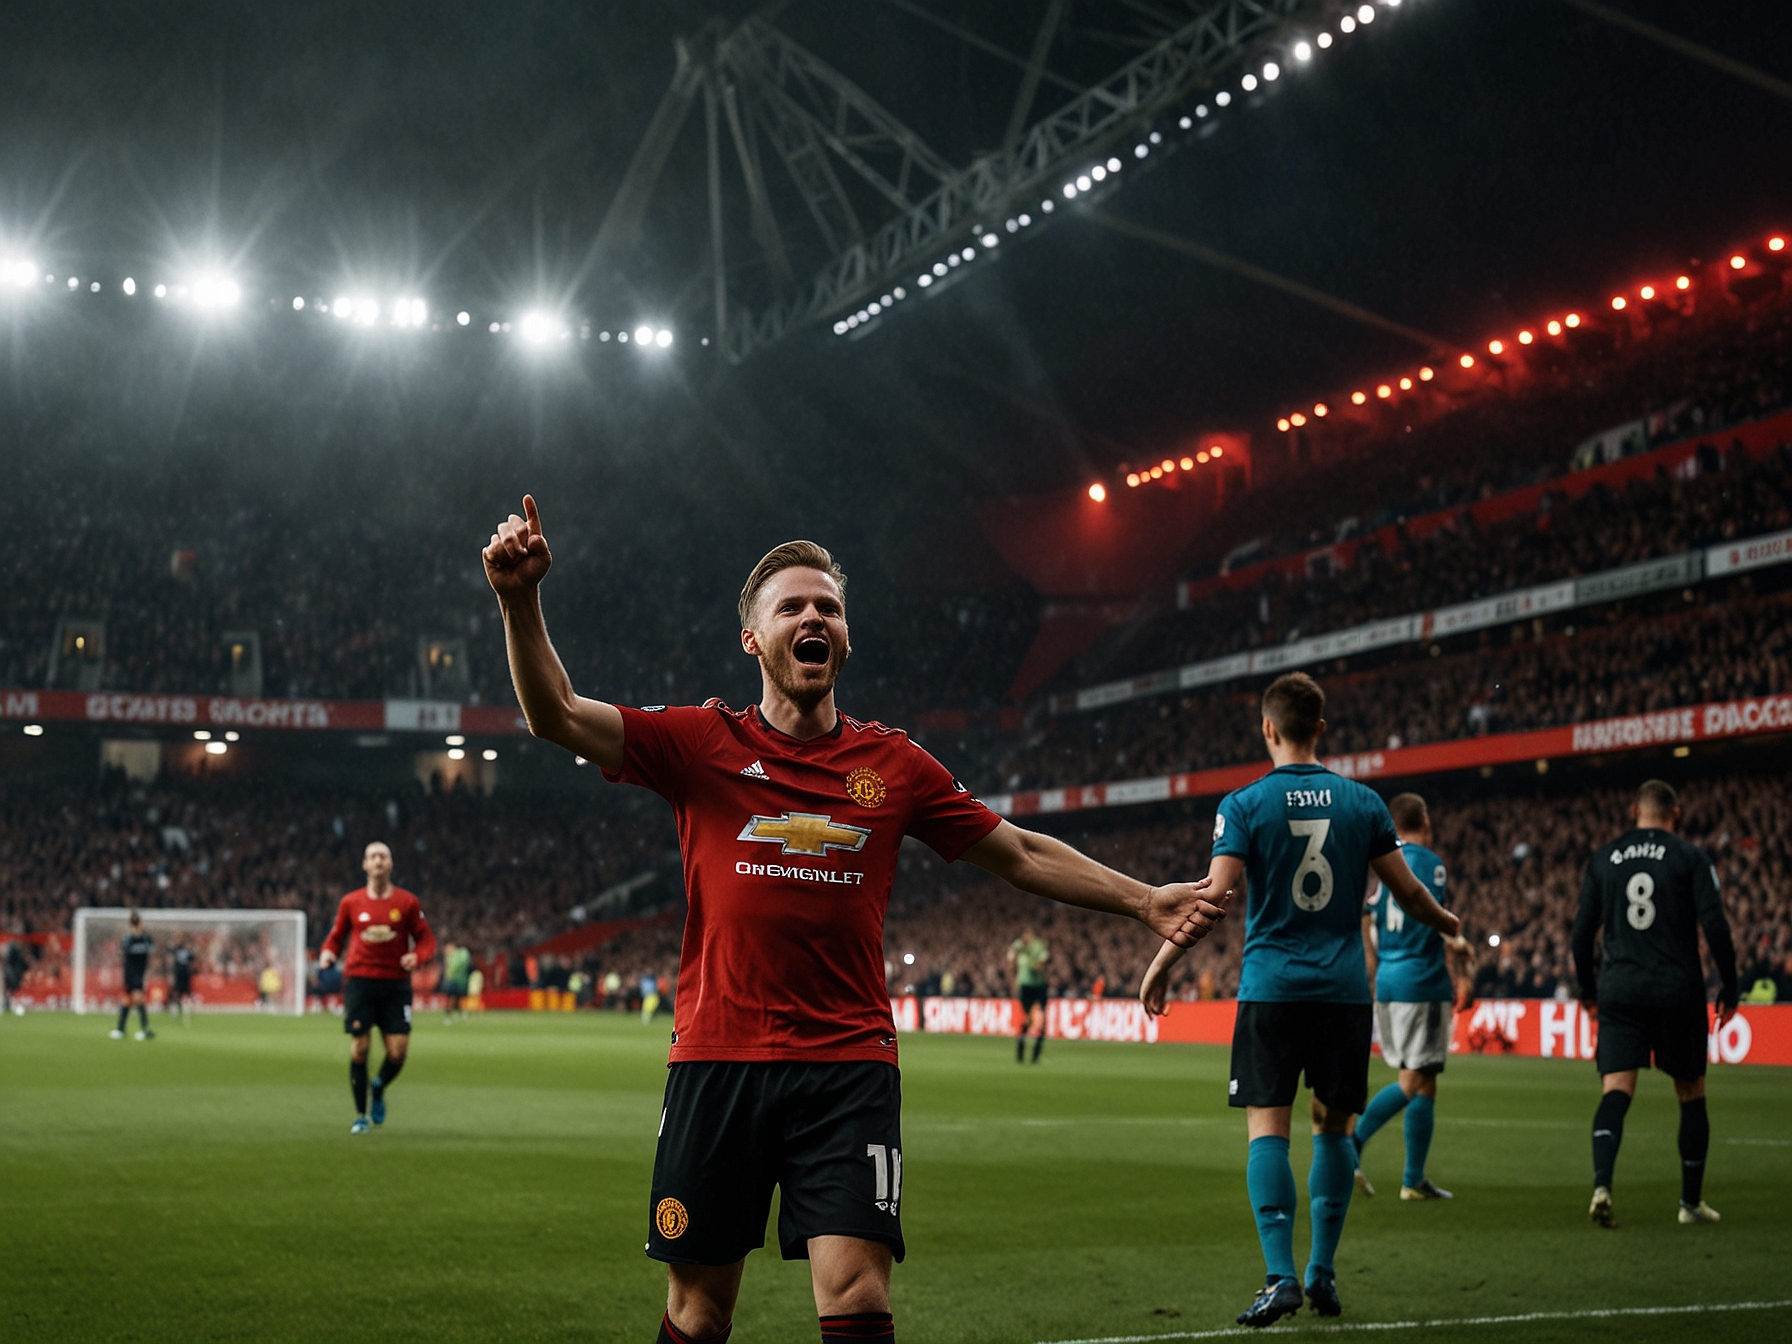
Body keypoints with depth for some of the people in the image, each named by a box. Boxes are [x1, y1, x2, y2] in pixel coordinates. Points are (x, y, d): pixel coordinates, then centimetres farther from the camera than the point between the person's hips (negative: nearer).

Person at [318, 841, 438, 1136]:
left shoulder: (407, 902, 4)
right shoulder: (350, 902, 6)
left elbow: (426, 940, 8)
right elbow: (336, 937, 16)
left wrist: (416, 956, -13)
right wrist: (327, 954, -5)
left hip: (396, 982, 0)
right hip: (359, 980, 0)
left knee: (398, 1053, -7)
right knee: (359, 1049, -5)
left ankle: (379, 1089, 27)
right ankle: (361, 1116, 11)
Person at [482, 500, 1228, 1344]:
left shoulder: (893, 764, 9)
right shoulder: (701, 743, 4)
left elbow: (1020, 854, 16)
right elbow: (556, 715, -5)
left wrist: (1144, 901, 9)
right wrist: (520, 600, -20)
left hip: (850, 1066, 1)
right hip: (716, 1060, 0)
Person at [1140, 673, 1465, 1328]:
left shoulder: (1244, 805, -5)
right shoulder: (1362, 801, 3)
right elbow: (1407, 891, 7)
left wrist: (1161, 965, -1)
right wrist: (1444, 922, 28)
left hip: (1270, 986, -2)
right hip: (1344, 987, 3)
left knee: (1268, 1128, -1)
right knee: (1334, 1126, 12)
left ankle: (1280, 1276, -11)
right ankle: (1323, 1272, 15)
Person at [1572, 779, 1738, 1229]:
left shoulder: (1603, 859, 8)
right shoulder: (1689, 857, 0)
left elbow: (1582, 932, 8)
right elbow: (1715, 926, -7)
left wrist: (1588, 990, 19)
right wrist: (1729, 988, 3)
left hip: (1619, 992, 1)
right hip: (1679, 990, -1)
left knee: (1615, 1091, -4)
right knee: (1691, 1095, 13)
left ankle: (1602, 1184, -26)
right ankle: (1691, 1201, 19)